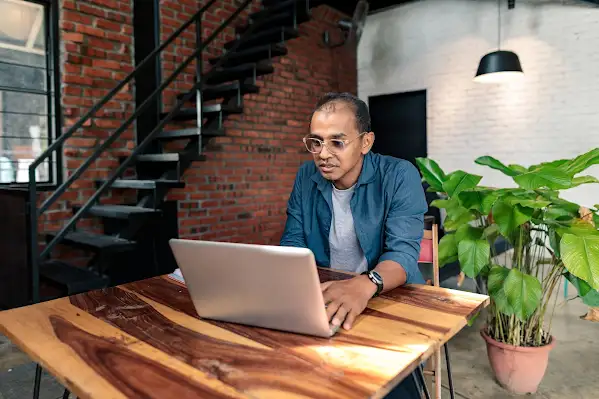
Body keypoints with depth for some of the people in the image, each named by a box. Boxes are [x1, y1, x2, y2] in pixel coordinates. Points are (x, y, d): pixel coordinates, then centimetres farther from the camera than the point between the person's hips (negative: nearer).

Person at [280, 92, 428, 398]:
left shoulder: (399, 176, -11)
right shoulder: (306, 177, 2)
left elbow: (403, 252, -21)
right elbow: (293, 244, 2)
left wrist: (365, 285, -42)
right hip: (322, 297, 4)